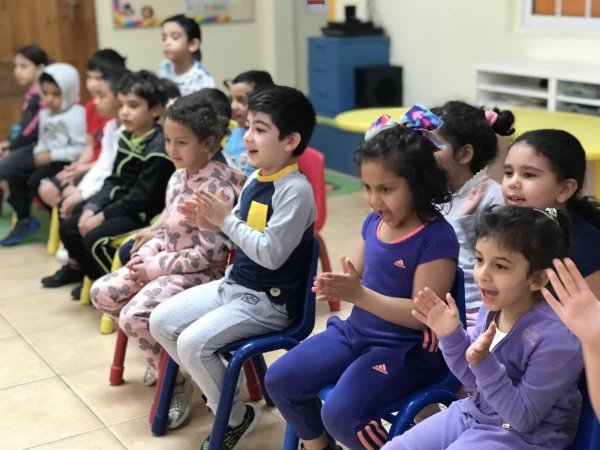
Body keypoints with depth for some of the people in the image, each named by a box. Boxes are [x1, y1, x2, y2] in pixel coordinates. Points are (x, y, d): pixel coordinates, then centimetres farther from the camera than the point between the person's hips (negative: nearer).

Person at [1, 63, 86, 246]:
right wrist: (39, 152, -3)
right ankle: (24, 220, 5)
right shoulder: (45, 113, 13)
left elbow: (81, 149, -23)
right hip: (46, 157, 9)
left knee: (37, 180, -25)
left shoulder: (76, 115, -17)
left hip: (65, 161, -9)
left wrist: (52, 156, -22)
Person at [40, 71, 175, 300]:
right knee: (69, 228, 7)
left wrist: (102, 216, -18)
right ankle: (94, 274, 23)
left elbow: (141, 196, -22)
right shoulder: (126, 138, 6)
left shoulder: (159, 147, -22)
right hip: (120, 203, 9)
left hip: (143, 213, -9)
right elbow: (114, 181, 8)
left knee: (95, 238, -25)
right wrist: (91, 208, -6)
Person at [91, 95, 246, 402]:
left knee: (134, 316, -26)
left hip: (201, 272, -9)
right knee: (101, 293, 5)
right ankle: (160, 356, 20)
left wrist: (154, 268, -17)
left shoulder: (217, 186, -23)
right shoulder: (178, 177, 4)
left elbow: (208, 254, -22)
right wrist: (145, 255, -3)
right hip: (166, 263, 9)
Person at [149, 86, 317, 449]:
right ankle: (213, 384, 24)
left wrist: (225, 220, -21)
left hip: (270, 301, -9)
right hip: (234, 284, 9)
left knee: (193, 343, -21)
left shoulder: (295, 190, -22)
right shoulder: (255, 179, 6)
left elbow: (271, 253, -27)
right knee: (161, 322, 5)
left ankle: (237, 415, 4)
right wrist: (211, 222, -5)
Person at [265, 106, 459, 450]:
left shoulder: (438, 238, -20)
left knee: (341, 413, -26)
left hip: (407, 350, -8)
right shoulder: (375, 222, 2)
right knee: (280, 379, 3)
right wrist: (336, 287, -11)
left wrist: (359, 295, -30)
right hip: (356, 331, 8)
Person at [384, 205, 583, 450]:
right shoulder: (492, 310, -4)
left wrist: (484, 363, -32)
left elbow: (523, 418, -21)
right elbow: (475, 380, 8)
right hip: (472, 414, 7)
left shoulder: (555, 338, -26)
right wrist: (451, 335, -8)